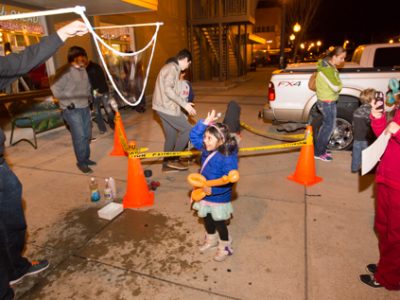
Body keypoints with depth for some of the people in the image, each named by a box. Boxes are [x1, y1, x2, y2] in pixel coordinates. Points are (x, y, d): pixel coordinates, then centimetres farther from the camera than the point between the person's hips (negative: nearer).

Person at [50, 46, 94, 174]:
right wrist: (68, 102, -12)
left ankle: (86, 158, 28)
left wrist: (88, 96, 9)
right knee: (79, 136, -6)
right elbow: (55, 89, -15)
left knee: (87, 135, 12)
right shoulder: (65, 71, -12)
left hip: (85, 107, 7)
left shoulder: (83, 70, 10)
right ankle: (81, 162, 8)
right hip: (72, 110, -7)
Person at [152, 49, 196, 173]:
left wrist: (182, 103, 21)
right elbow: (168, 89, -24)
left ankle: (167, 164, 21)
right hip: (167, 107, -10)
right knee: (187, 130, -3)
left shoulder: (171, 67, 19)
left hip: (163, 106, 10)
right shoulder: (172, 68, -13)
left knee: (171, 135, 14)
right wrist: (184, 104, -22)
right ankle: (174, 159, 3)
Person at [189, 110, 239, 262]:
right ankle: (211, 240, 52)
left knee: (219, 223, 14)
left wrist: (213, 190, -32)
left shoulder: (228, 157, -29)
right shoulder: (206, 149, -7)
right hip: (204, 194, 7)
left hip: (219, 197, -7)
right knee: (207, 219, 25)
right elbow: (193, 136, -3)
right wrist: (205, 123, -16)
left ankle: (225, 247, 40)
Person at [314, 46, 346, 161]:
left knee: (326, 125, 18)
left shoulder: (329, 66, 8)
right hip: (327, 102, -10)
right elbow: (336, 87, -22)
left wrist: (338, 84, -5)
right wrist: (339, 83, -3)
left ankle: (320, 150, 30)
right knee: (329, 126, 0)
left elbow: (335, 84, 14)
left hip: (328, 101, 10)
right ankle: (319, 152, 12)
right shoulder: (327, 69, -23)